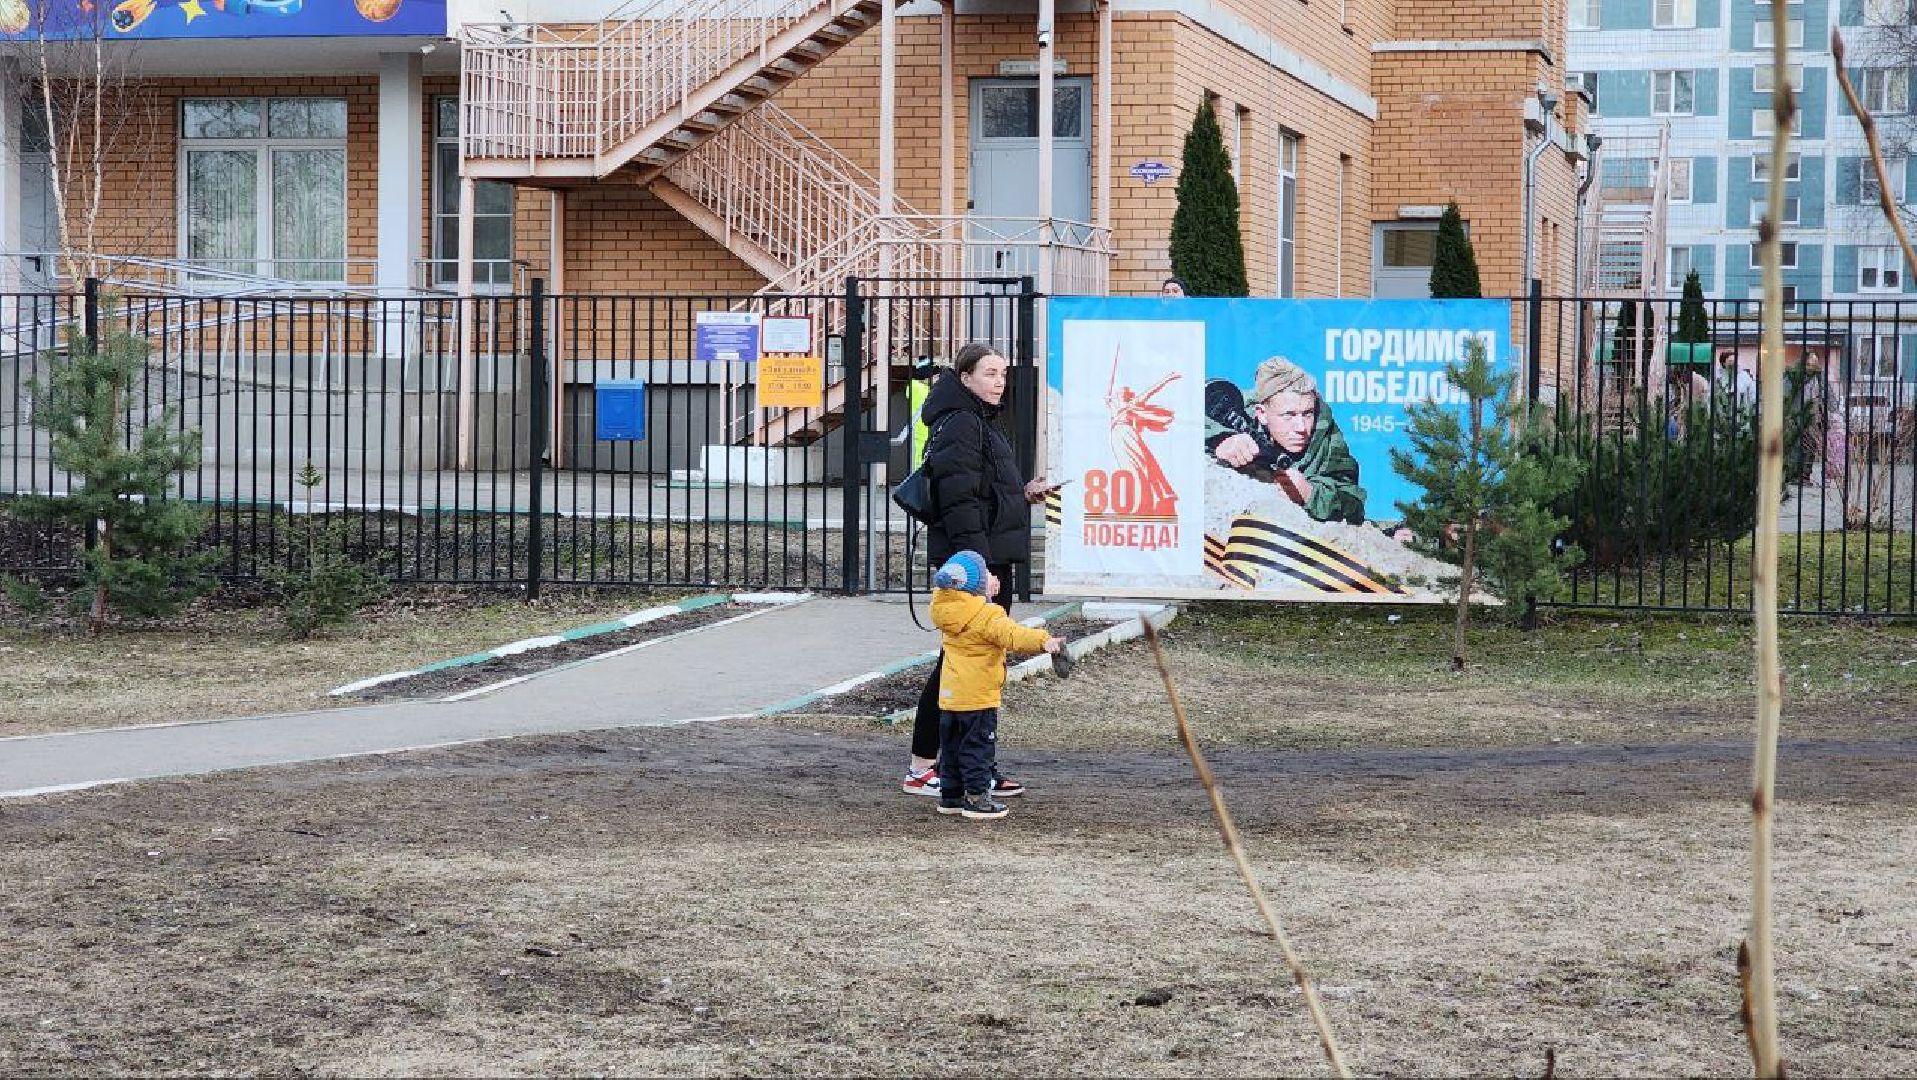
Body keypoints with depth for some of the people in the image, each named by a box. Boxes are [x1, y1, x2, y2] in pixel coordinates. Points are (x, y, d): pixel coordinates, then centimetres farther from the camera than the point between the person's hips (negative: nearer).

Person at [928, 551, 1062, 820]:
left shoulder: (945, 608, 4)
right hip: (978, 697, -8)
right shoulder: (986, 616, -20)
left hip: (949, 695, 8)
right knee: (978, 747, 0)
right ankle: (977, 798, 0)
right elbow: (1012, 635, -33)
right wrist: (1043, 641, -44)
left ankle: (950, 795, 22)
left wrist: (987, 593, 27)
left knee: (951, 747, 16)